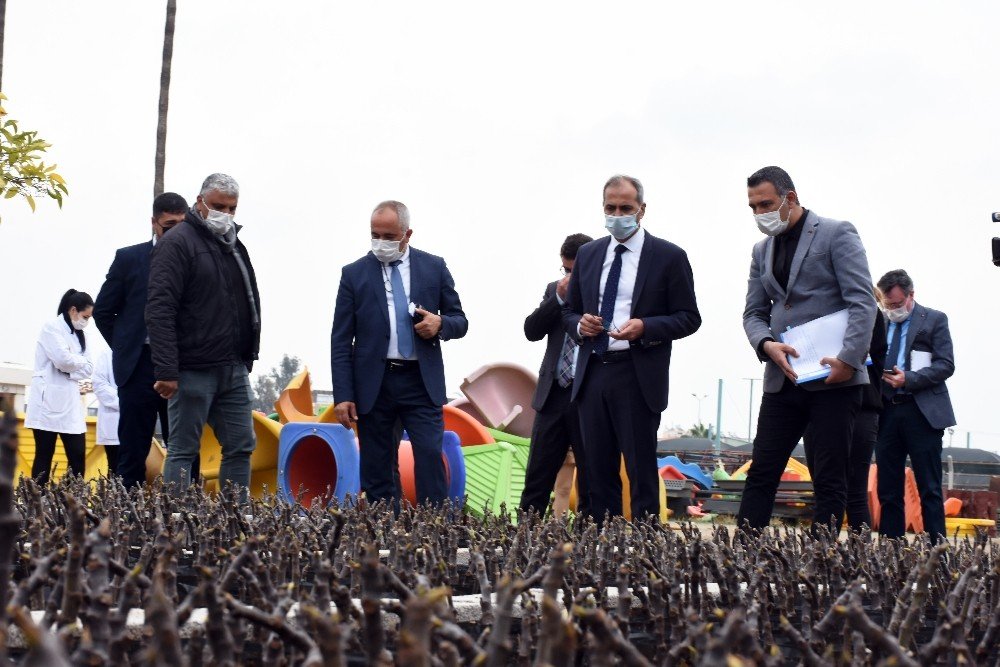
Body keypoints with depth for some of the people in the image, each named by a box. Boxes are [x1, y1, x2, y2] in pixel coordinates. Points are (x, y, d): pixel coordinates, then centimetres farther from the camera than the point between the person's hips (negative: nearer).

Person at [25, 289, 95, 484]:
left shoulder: (79, 335, 17)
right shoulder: (51, 327, -6)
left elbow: (88, 369, 8)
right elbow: (64, 360, -19)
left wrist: (70, 366, -10)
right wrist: (80, 361, 0)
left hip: (70, 402, 7)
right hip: (48, 401, -7)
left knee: (77, 456, 0)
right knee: (44, 456, -4)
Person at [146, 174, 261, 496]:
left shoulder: (234, 245, 17)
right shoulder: (178, 243, -7)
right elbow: (160, 310, -15)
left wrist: (247, 357, 16)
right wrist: (166, 371, -22)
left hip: (234, 371, 8)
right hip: (193, 370, -8)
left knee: (241, 447, 7)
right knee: (183, 451, -2)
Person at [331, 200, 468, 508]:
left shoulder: (434, 268, 7)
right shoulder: (354, 274, 5)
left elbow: (459, 321, 14)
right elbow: (341, 341, 4)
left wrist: (441, 325, -11)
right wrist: (343, 396, -4)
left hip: (422, 382, 0)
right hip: (374, 385, 1)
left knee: (430, 457, -12)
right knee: (377, 471, 2)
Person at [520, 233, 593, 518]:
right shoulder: (555, 290, 13)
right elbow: (531, 331, 3)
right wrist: (560, 299, -7)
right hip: (553, 393, 5)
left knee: (590, 479, 4)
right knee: (538, 475, 7)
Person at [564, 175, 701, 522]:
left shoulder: (669, 256, -1)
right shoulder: (588, 254, 13)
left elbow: (689, 318, -2)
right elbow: (569, 311, 20)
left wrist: (645, 327, -18)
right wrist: (580, 323, -3)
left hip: (638, 377, -5)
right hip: (593, 374, 5)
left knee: (641, 471, -3)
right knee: (599, 472, 8)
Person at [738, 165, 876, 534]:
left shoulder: (836, 234, -3)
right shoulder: (762, 250, 17)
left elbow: (863, 302, -10)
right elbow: (754, 312, 14)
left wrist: (848, 360, -20)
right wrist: (767, 345, -8)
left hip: (833, 379, -5)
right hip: (783, 378, 6)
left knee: (830, 479, -1)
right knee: (761, 473, 1)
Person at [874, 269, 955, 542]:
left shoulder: (934, 320, 4)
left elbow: (946, 365, -5)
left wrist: (909, 379, -17)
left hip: (922, 413, -4)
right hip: (886, 413, 4)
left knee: (929, 489, -3)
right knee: (888, 490, 5)